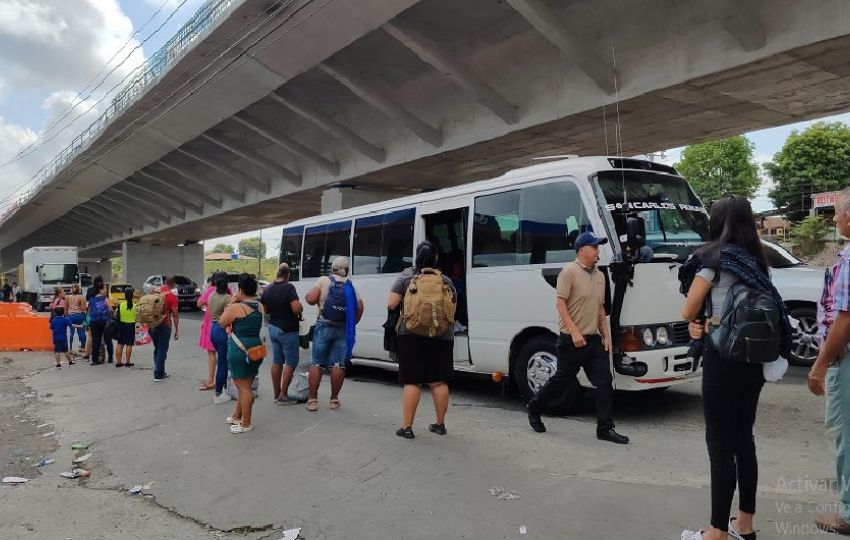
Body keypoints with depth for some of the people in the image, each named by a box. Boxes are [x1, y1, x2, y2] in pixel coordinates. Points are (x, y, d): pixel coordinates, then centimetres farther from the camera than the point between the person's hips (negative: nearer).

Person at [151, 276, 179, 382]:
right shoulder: (172, 297, -10)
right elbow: (175, 315, -11)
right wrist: (177, 330, -5)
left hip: (152, 325, 6)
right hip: (164, 325, -6)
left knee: (157, 349, 17)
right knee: (162, 350, 1)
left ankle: (160, 372, 23)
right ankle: (158, 375, 2)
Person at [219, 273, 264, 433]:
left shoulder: (236, 307, -14)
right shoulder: (260, 306, 7)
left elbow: (222, 322, 1)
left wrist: (231, 303, 1)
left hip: (239, 350, -8)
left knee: (244, 387, 0)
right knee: (245, 385, 18)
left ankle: (246, 423, 6)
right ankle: (237, 416, 32)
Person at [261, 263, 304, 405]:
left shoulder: (268, 288, 4)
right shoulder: (289, 287, -18)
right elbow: (296, 308, -28)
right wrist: (301, 308, -7)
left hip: (273, 328, 7)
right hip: (287, 330, -7)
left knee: (277, 361, 14)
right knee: (291, 362, 1)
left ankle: (277, 394, 20)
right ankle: (283, 395, 0)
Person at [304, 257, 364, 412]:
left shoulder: (324, 280, -1)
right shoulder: (350, 285, 7)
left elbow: (310, 299, -11)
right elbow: (360, 308, -1)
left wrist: (308, 295, 11)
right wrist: (352, 325, 10)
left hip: (324, 327, -2)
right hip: (343, 329, 2)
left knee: (317, 364, 4)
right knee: (338, 365, 6)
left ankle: (312, 399, 5)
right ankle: (334, 399, 12)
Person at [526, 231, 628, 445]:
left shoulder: (599, 275, 13)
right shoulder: (569, 271, -10)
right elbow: (560, 303, -16)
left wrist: (606, 335, 12)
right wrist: (574, 331, -21)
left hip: (594, 339, 7)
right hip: (572, 340, -7)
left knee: (605, 382, 0)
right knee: (561, 381, 6)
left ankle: (605, 428, 7)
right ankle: (534, 407, 28)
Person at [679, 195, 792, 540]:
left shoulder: (716, 256, -10)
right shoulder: (755, 260, 10)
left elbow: (688, 311, -8)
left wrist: (701, 322, 12)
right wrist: (708, 324, -1)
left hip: (724, 357, -8)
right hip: (754, 356, 8)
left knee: (720, 444, -2)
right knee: (743, 438, 16)